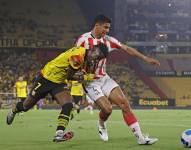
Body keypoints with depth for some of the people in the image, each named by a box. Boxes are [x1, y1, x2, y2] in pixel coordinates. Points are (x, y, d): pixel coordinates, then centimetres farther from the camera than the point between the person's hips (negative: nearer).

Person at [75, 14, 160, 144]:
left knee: (125, 104, -8)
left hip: (104, 78, 6)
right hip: (90, 81, -6)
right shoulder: (83, 40, -13)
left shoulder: (108, 40, 2)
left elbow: (127, 49, 5)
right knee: (107, 108, -21)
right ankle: (101, 125, 17)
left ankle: (140, 137, -8)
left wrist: (145, 58, 1)